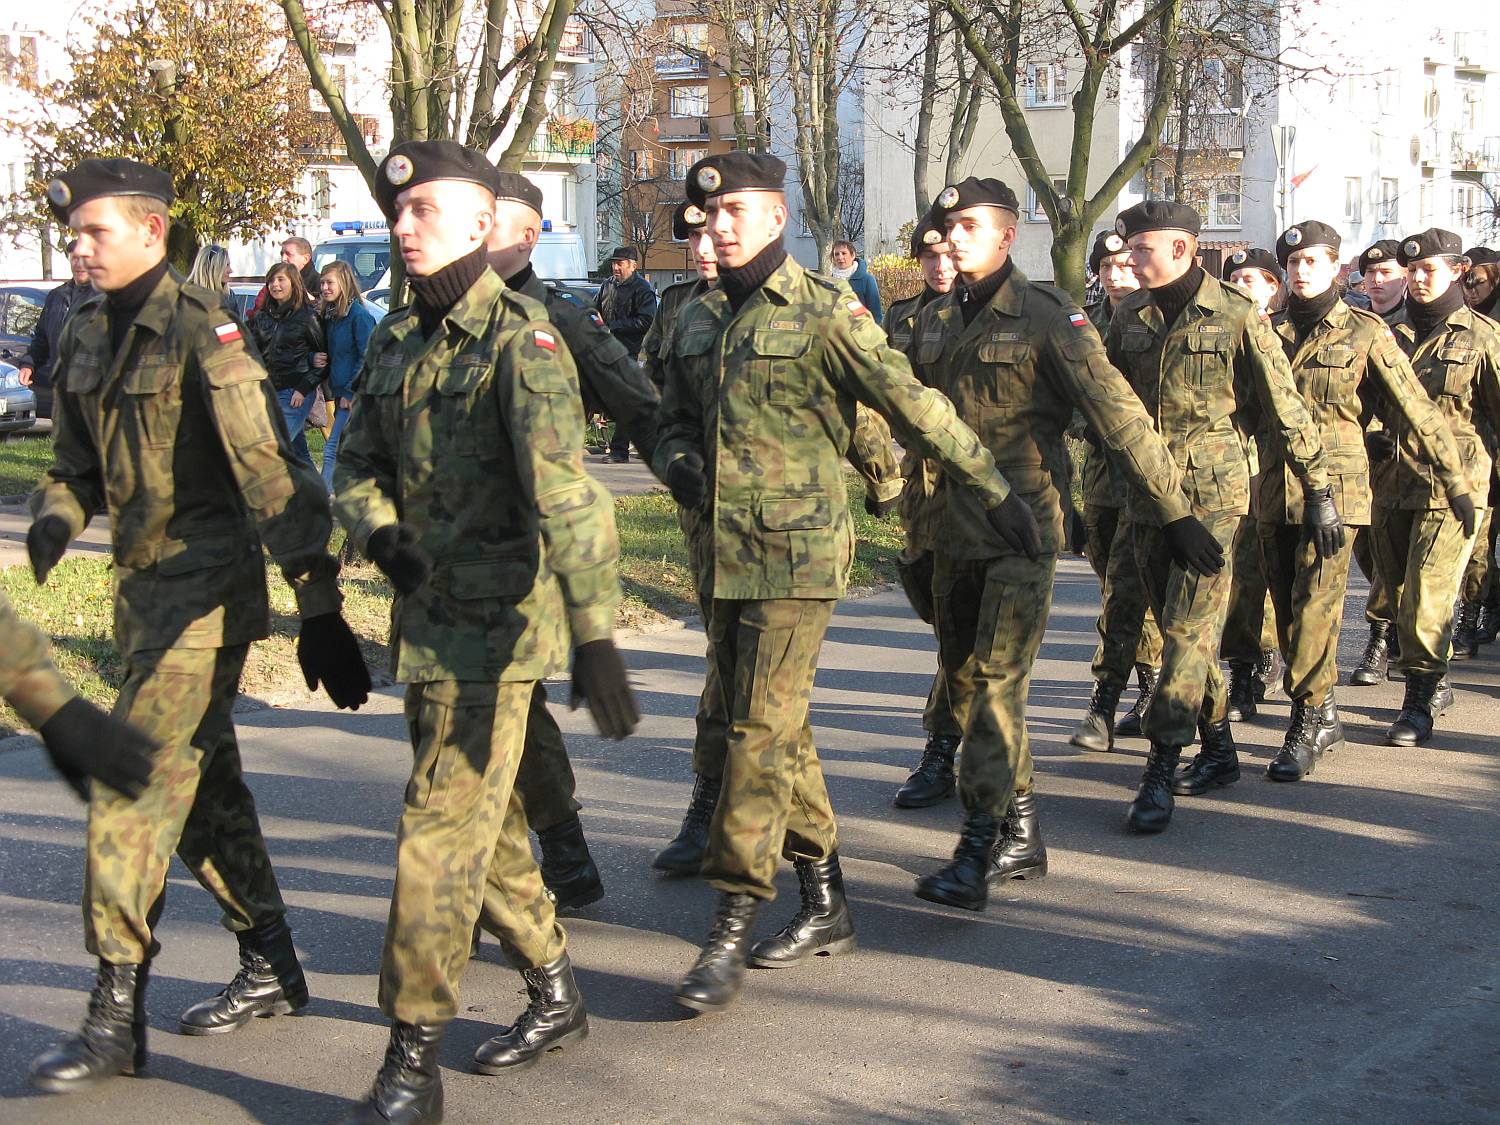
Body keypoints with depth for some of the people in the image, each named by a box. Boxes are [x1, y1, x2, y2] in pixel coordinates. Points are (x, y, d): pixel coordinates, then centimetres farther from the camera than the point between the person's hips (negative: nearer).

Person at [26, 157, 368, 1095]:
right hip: (143, 588, 8)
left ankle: (119, 1015, -4)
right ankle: (273, 966, 30)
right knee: (203, 786, 16)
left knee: (136, 786, -11)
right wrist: (56, 517, -4)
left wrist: (319, 608, -22)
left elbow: (272, 472, -19)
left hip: (205, 591, -8)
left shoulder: (201, 332, -15)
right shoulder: (86, 338, 8)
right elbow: (78, 463, 19)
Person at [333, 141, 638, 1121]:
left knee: (442, 835, -7)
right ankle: (556, 993, 35)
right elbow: (359, 462, 15)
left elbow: (565, 491, -26)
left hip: (496, 621, -8)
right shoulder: (397, 341, 9)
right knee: (485, 822, 18)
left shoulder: (520, 340, -16)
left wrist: (594, 634, -34)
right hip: (425, 615, 8)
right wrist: (378, 530, -9)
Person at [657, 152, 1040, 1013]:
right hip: (722, 552, 7)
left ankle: (731, 936, -8)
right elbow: (675, 419, 22)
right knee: (776, 728, 12)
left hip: (797, 553, -7)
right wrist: (679, 463, -2)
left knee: (763, 731, -11)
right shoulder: (698, 321, 13)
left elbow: (916, 406, -6)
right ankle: (827, 905, 25)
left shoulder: (824, 312, -7)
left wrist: (998, 491, -4)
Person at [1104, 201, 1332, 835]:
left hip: (1213, 495, -5)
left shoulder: (1237, 317, -6)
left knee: (1188, 629, -10)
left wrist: (1318, 492, -2)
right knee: (1184, 630, 12)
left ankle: (1160, 771, -10)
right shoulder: (1129, 317, 7)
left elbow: (1286, 412, -3)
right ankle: (1219, 751, 25)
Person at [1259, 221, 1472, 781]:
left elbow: (1417, 410, 1)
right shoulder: (1267, 330, 10)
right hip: (1274, 490, 4)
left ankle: (1306, 727, -6)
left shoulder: (1365, 332, -1)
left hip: (1334, 487, -4)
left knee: (1315, 606, -11)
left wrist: (1456, 481, 2)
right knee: (1288, 608, 8)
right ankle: (1324, 715, 21)